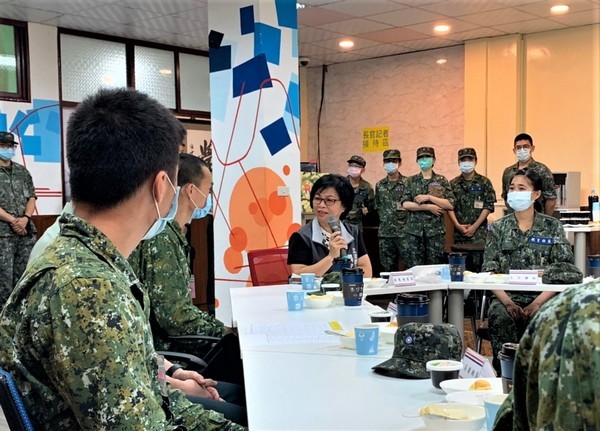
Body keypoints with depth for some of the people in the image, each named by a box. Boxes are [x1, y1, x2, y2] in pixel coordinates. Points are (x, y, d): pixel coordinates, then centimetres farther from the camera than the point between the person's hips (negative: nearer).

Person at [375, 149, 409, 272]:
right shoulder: (379, 185, 12)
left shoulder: (407, 183, -2)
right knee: (388, 267, 9)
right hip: (384, 233, 4)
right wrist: (383, 219, 9)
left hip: (403, 231, -4)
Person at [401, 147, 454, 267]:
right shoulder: (411, 181, 10)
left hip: (435, 230, -1)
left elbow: (450, 205, -2)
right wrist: (429, 207, -10)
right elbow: (405, 204, -1)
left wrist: (429, 197, -12)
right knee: (415, 266, 1)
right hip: (415, 230, 1)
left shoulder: (441, 180, 7)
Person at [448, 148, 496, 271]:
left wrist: (474, 226, -10)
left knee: (478, 262, -7)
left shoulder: (484, 182, 2)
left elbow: (488, 206, -3)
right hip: (459, 231, 2)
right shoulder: (453, 184, 8)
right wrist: (458, 225, -10)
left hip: (479, 230, -2)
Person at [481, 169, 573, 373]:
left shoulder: (552, 226, 5)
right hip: (507, 296, 1)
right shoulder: (499, 227, 9)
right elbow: (489, 272, 2)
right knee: (499, 316, -32)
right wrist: (508, 302, -15)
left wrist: (538, 303, -16)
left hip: (542, 297, -1)